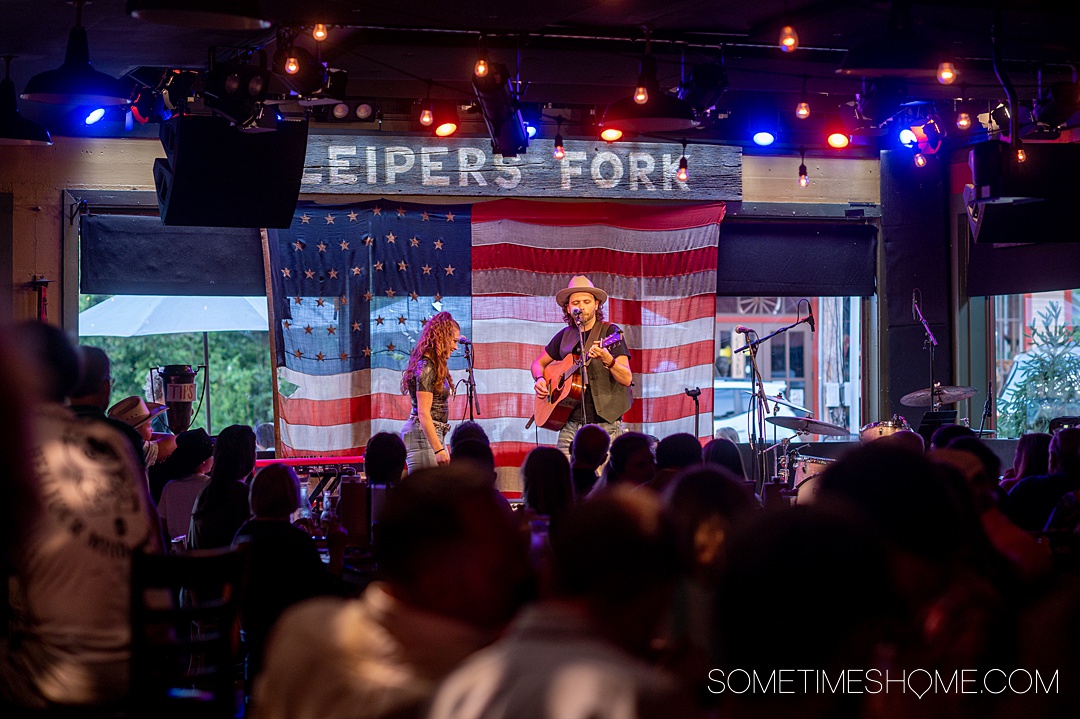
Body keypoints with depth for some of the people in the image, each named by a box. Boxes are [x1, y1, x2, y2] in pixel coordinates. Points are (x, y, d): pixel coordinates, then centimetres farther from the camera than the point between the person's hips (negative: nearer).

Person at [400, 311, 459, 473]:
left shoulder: (434, 365, 16)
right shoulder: (426, 367, -13)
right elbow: (423, 414, -21)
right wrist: (438, 449, -25)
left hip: (434, 434, 10)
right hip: (423, 435, -10)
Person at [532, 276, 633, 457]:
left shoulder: (610, 332, -3)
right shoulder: (565, 336, 11)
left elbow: (627, 379, -12)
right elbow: (539, 363, 28)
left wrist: (608, 360, -30)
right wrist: (540, 380, 7)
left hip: (605, 423, -4)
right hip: (570, 424, 4)